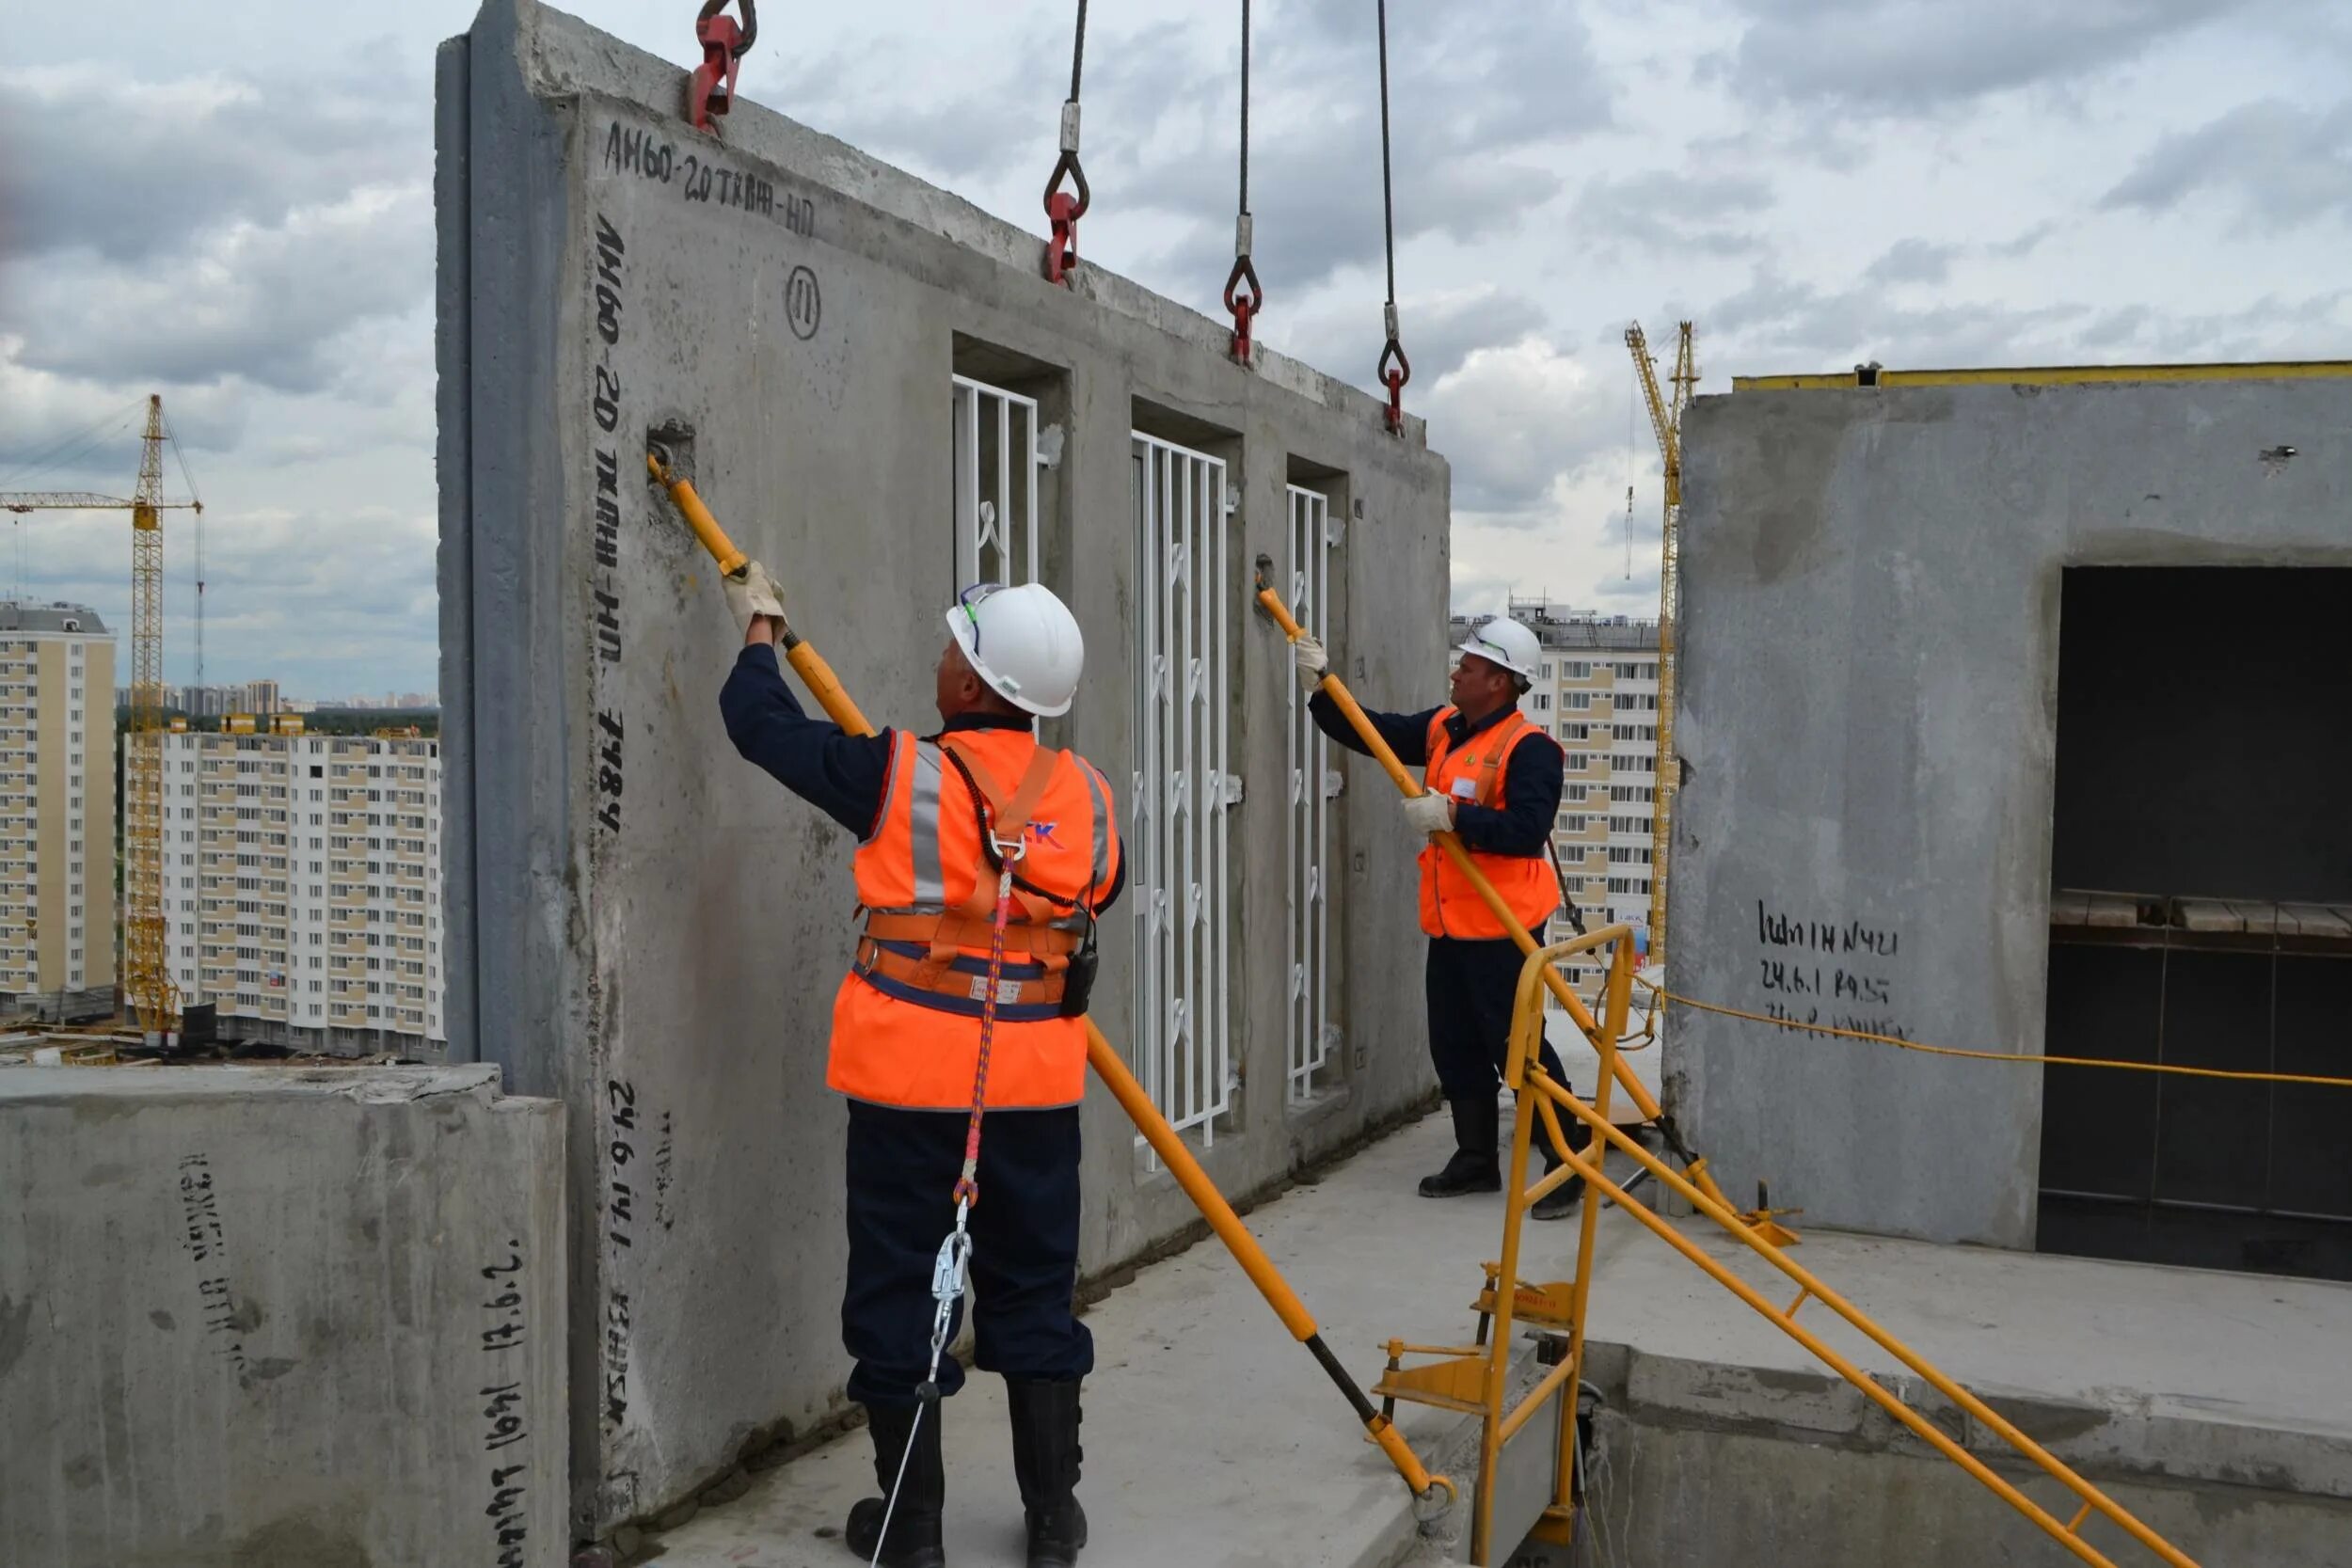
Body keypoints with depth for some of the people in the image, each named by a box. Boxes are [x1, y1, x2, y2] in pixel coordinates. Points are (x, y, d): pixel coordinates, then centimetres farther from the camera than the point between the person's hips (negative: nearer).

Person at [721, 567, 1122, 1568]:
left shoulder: (902, 777, -11)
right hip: (1037, 1085, 3)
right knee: (1032, 1289, 15)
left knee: (898, 1291, 9)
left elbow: (760, 723, 2)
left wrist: (760, 626, 19)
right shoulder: (1085, 795, 0)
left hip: (912, 1080, -3)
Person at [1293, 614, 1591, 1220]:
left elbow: (1526, 829, -27)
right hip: (1450, 922, 9)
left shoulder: (1529, 748, -16)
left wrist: (1452, 815, -25)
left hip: (1502, 926, -9)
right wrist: (1321, 685, 3)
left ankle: (1570, 1163, 7)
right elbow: (1372, 733, 11)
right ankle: (1476, 1158, 29)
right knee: (1455, 1046, 16)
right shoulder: (1443, 728, 9)